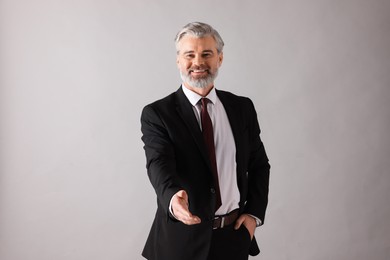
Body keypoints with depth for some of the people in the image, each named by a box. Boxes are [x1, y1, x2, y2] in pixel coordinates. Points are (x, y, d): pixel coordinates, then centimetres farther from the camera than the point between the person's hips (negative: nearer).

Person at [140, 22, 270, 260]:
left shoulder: (242, 108, 3)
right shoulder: (156, 113, -8)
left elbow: (259, 164, 11)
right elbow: (159, 164, -22)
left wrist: (254, 213, -1)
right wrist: (172, 198, -43)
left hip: (233, 236, 3)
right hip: (181, 239, -3)